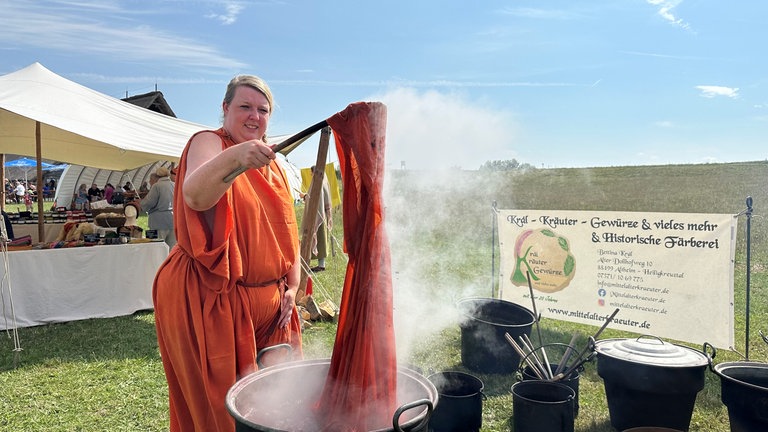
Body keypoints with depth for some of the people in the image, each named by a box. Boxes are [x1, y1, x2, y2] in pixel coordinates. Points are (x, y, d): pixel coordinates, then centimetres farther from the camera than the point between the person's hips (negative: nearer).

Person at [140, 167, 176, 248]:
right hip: (173, 220, 6)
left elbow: (149, 203, -9)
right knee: (172, 247, 7)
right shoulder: (174, 185, 8)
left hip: (160, 221, -5)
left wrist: (140, 203, 10)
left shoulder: (156, 186, -8)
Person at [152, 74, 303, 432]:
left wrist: (291, 288, 6)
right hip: (209, 301, -6)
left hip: (267, 304, 7)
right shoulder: (209, 143, -7)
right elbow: (194, 196, -30)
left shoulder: (273, 166, 14)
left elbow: (286, 231, 17)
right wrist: (232, 158, -48)